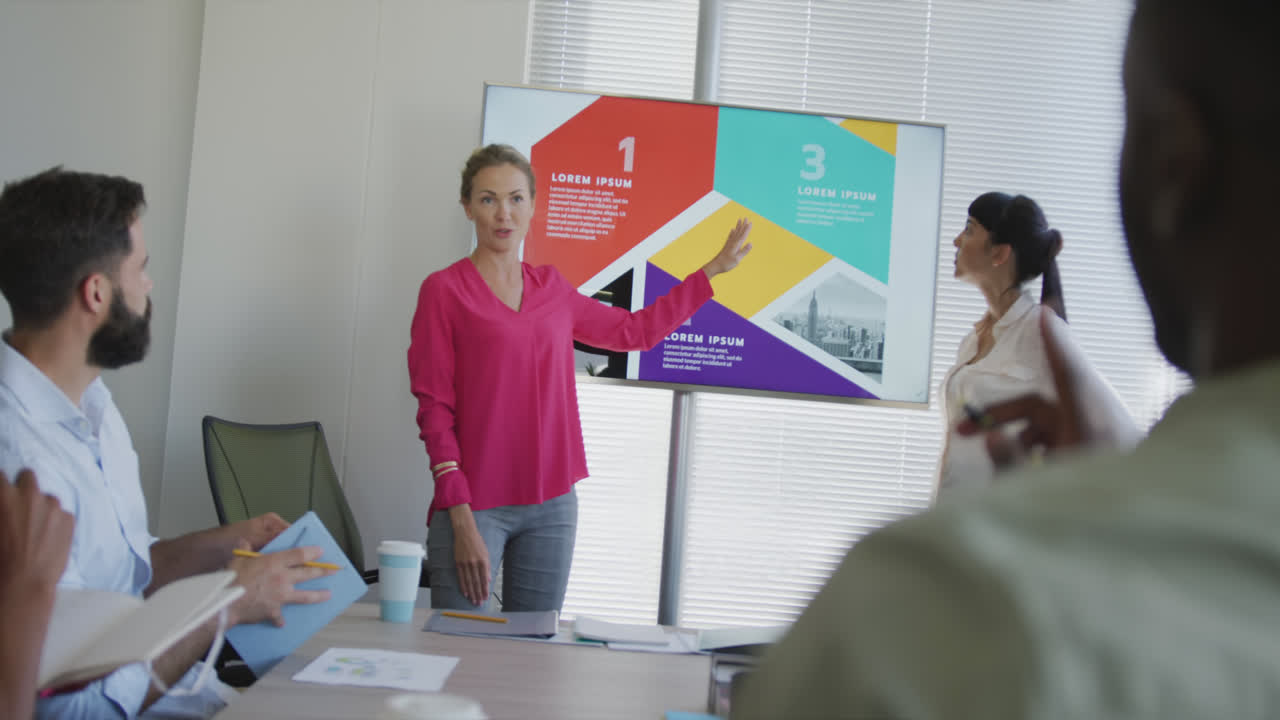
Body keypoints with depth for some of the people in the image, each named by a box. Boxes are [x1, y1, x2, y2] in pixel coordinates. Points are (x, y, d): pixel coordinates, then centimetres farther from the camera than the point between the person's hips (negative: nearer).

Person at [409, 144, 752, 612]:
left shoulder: (550, 288, 10)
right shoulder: (444, 289, -4)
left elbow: (637, 330, 22)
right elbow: (435, 410, -8)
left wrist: (714, 268, 24)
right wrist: (461, 520, -14)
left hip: (552, 505, 5)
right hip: (475, 505, -4)